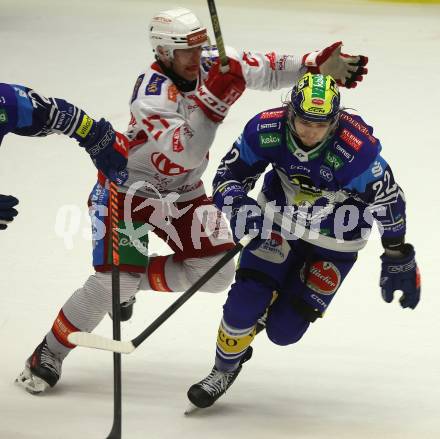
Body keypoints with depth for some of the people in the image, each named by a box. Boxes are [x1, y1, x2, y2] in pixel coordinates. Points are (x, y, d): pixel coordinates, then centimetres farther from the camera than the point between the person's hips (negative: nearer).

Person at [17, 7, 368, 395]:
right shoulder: (151, 93, -29)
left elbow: (266, 70, -2)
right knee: (113, 280, -17)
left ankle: (133, 283, 15)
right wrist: (211, 98, -48)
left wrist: (320, 65, -15)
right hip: (128, 187, -7)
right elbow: (186, 151, -41)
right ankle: (48, 355, 0)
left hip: (182, 191, 7)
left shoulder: (211, 65, -9)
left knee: (217, 272, -5)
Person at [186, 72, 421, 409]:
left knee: (283, 330, -3)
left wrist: (399, 260, -8)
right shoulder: (266, 129, -24)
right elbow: (230, 173, -10)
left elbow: (389, 200, -19)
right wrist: (239, 206, -33)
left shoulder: (358, 150, -34)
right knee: (243, 302, -12)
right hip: (279, 218, 2)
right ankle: (225, 370, 18)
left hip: (333, 240, -2)